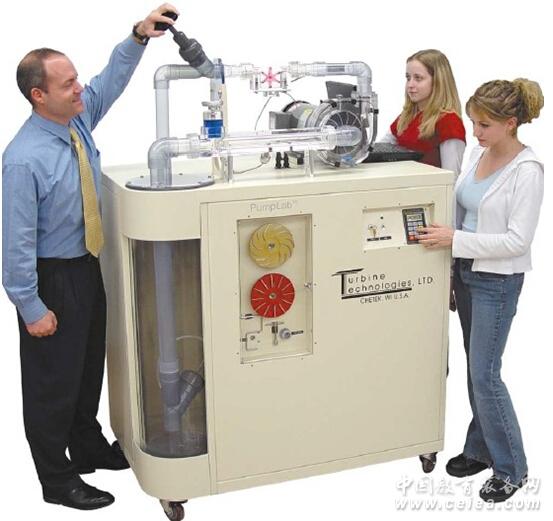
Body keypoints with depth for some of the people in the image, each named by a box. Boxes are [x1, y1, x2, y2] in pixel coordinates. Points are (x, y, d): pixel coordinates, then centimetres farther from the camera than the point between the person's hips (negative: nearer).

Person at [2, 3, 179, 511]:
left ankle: (88, 447, 43)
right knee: (53, 378, 7)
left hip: (87, 266, 8)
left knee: (90, 364, 22)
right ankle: (57, 480, 25)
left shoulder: (78, 118, -4)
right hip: (52, 277, -8)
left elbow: (112, 78, 10)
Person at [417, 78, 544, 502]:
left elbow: (518, 240, -22)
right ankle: (481, 449, 31)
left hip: (497, 282, -8)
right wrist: (444, 232, 3)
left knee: (484, 375, -3)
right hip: (466, 272, 8)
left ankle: (511, 468, 14)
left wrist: (456, 239, -24)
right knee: (476, 368, 16)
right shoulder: (480, 153, 4)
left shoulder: (527, 170, -19)